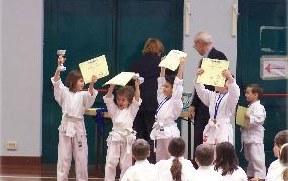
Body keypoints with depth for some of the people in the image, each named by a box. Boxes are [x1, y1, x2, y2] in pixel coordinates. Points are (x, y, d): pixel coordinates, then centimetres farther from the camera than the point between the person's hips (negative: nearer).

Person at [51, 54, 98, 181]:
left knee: (81, 157, 5)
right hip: (66, 126, -1)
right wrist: (59, 67, -24)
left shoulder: (83, 94, 7)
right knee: (64, 157, 3)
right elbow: (56, 82, -9)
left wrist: (91, 85, -33)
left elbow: (91, 96, -14)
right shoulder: (65, 92, 5)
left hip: (79, 127, 1)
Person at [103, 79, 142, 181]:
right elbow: (108, 99, 1)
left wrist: (137, 87, -14)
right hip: (115, 138, 0)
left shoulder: (131, 110, 9)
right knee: (111, 162, -4)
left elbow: (137, 100, -4)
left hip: (128, 138, 0)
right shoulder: (114, 110, 11)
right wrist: (112, 87, -11)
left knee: (126, 164, 5)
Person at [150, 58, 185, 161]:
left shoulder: (175, 101, -7)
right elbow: (161, 82, 19)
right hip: (160, 133, 8)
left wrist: (181, 65, -18)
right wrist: (163, 67, 17)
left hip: (170, 133, -8)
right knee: (159, 160, 11)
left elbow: (178, 84, -15)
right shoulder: (162, 99, 14)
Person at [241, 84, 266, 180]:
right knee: (249, 156, 18)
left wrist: (249, 117, -28)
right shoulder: (250, 106, 17)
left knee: (257, 157, -9)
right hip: (248, 135, 11)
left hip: (255, 136, -11)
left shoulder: (258, 107, -15)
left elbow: (260, 119, -28)